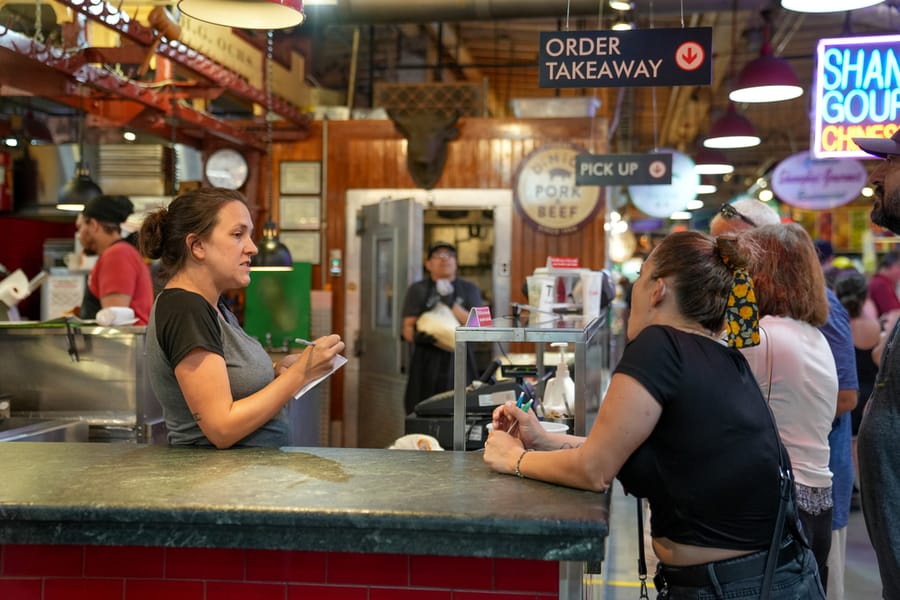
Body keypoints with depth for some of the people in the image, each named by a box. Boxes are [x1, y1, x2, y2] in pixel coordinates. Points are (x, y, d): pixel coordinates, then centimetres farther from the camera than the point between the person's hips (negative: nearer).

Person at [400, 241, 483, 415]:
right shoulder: (418, 290, 12)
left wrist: (452, 305, -10)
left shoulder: (469, 289, 14)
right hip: (426, 362, 0)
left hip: (458, 361, 0)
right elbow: (408, 327, 5)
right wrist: (416, 336, -18)